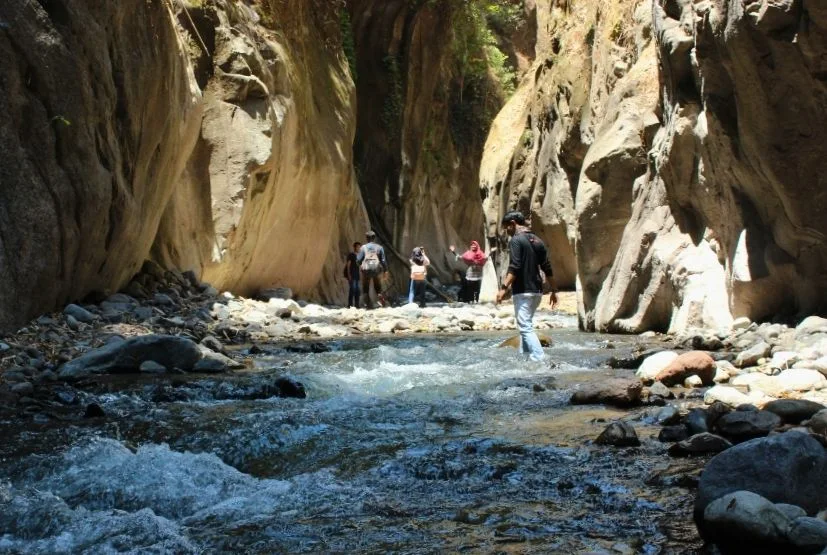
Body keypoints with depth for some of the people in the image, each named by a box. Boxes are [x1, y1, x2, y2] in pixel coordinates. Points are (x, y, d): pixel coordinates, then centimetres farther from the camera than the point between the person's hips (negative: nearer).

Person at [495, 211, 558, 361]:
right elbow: (547, 268, 13)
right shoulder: (537, 241, 14)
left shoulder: (516, 240, -9)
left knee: (525, 327, -9)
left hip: (523, 291, -8)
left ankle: (539, 359, -19)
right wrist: (554, 290, 16)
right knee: (526, 325, 20)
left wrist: (504, 288, -25)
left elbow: (514, 267, -21)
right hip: (537, 291, 8)